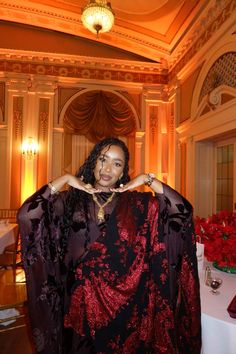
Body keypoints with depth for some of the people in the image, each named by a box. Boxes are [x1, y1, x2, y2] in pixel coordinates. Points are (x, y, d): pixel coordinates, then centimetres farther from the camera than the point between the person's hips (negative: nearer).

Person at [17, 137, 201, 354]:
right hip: (82, 297, 0)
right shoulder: (70, 200, -4)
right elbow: (26, 215, -17)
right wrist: (64, 180, -14)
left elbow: (184, 210, -12)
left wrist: (149, 180, -13)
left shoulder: (137, 203, -3)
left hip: (125, 298, 1)